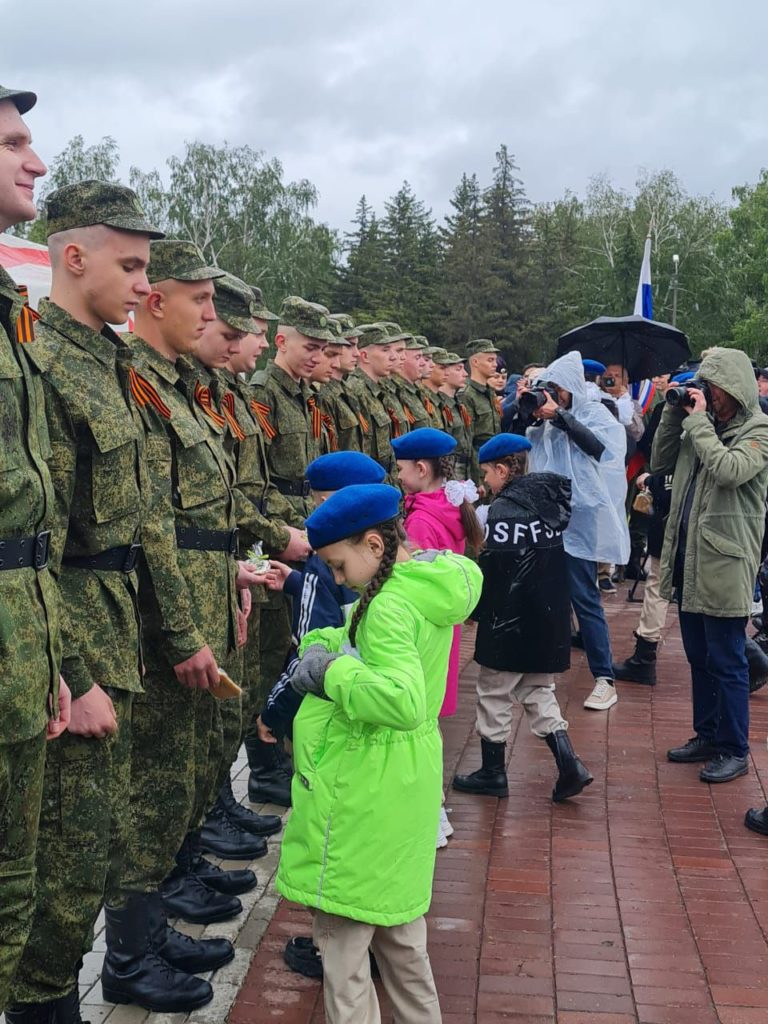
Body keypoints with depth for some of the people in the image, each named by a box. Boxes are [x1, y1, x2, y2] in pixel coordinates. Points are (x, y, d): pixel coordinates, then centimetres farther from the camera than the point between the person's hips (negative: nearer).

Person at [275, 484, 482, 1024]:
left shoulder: (391, 606, -24)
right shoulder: (431, 584, 4)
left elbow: (402, 701, -37)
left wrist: (332, 672, -25)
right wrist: (324, 646, -1)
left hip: (364, 793, -10)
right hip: (403, 784, 10)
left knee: (342, 929, 5)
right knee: (396, 918, 23)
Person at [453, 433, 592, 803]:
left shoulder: (502, 510, -18)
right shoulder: (549, 501, 5)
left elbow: (489, 569, -19)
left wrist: (474, 610, -8)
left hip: (509, 621, -7)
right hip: (549, 617, 8)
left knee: (495, 694, 8)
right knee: (539, 691, 18)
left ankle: (492, 772, 19)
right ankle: (569, 765, 10)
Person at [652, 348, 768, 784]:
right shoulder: (703, 425, 11)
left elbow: (728, 470, -26)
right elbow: (660, 462, 12)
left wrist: (699, 420, -18)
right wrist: (675, 413, 3)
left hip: (725, 564, -7)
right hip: (689, 557, 8)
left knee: (726, 661, 0)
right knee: (699, 657, 17)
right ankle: (707, 735, 30)